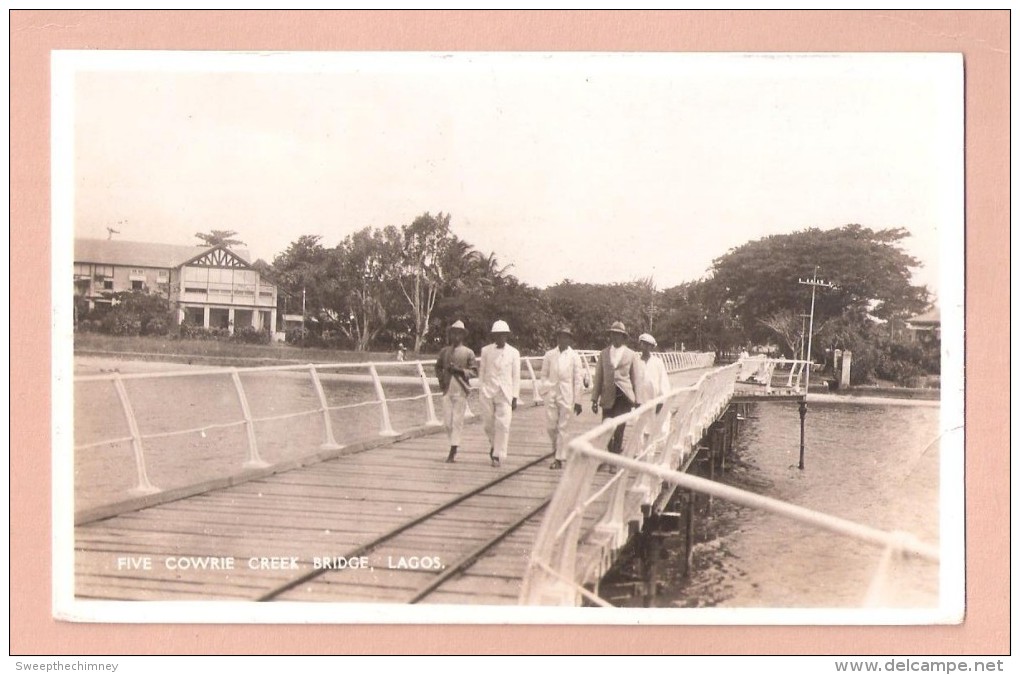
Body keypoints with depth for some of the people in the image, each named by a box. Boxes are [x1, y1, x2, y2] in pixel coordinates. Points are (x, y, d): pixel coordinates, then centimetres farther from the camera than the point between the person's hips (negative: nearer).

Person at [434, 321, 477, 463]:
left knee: (457, 421, -5)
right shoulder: (444, 351, 11)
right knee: (447, 422, 1)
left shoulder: (468, 353, 2)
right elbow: (438, 367, 23)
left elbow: (473, 372, 1)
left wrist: (459, 370, -14)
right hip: (447, 390, 3)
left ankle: (453, 452, -1)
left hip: (461, 391, -3)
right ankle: (454, 444, 24)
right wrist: (441, 379, 5)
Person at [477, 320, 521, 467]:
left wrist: (515, 397, 0)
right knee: (489, 424, 4)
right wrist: (481, 390, 4)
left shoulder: (513, 353, 4)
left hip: (505, 393, -1)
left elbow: (516, 376, 5)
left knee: (503, 425, -9)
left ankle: (498, 455, -3)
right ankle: (494, 445, 32)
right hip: (488, 392, 1)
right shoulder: (486, 351, 6)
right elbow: (481, 372, 9)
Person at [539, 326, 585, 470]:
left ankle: (559, 459, 5)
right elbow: (544, 374, 14)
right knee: (550, 426, -1)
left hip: (566, 395, -2)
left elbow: (578, 379, 2)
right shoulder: (549, 355, 6)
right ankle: (556, 446, 29)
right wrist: (545, 389, 0)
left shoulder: (574, 357, 1)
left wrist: (578, 401, 0)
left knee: (562, 428, -1)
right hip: (551, 394, 2)